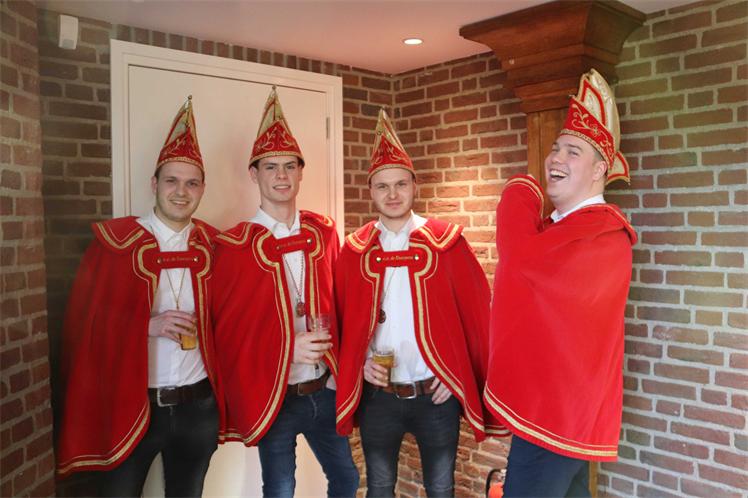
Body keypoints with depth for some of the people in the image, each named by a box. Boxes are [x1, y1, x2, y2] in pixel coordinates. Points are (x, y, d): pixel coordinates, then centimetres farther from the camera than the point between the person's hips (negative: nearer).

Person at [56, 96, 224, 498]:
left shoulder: (211, 244, 1)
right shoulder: (115, 240, -8)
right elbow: (85, 322, -6)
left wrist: (223, 392, 0)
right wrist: (149, 325, -19)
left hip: (198, 406, 3)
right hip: (130, 407, -2)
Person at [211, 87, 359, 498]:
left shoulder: (323, 232, 1)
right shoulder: (236, 246, -10)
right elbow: (227, 329, -8)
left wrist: (338, 353, -3)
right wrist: (291, 346, -17)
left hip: (325, 390, 4)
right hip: (273, 398, -3)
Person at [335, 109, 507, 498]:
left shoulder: (446, 240, -7)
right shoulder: (355, 249, -1)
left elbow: (477, 313, -6)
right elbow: (343, 319, 4)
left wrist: (458, 377, -7)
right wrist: (361, 363, -9)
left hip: (436, 394, -1)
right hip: (377, 396, 2)